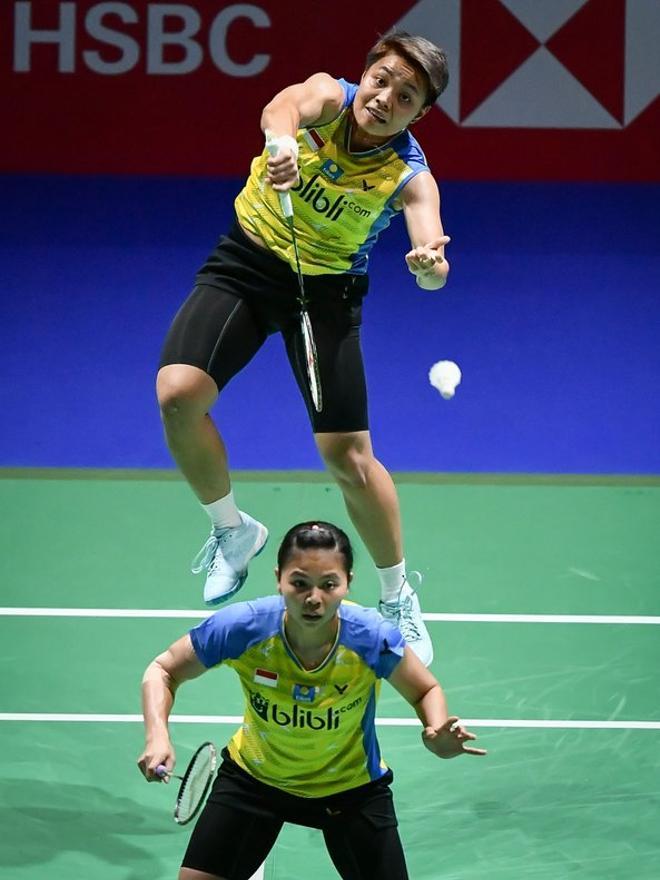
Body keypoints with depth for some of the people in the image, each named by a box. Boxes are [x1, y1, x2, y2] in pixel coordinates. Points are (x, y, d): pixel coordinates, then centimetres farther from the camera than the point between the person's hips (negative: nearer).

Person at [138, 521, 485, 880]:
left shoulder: (373, 639, -30)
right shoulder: (240, 629, -30)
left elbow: (426, 691, -9)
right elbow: (163, 671, -12)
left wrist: (437, 734, -32)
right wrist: (157, 738, -30)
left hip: (351, 786, 0)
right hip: (253, 776, 0)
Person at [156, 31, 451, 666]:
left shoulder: (410, 177, -20)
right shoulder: (329, 97, -17)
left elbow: (434, 266, -35)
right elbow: (286, 105, -42)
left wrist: (431, 263, -60)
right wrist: (282, 141, -66)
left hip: (326, 287, -1)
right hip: (248, 260, 1)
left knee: (348, 456, -8)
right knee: (178, 392, -19)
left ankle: (397, 596, 17)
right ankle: (232, 531, 9)